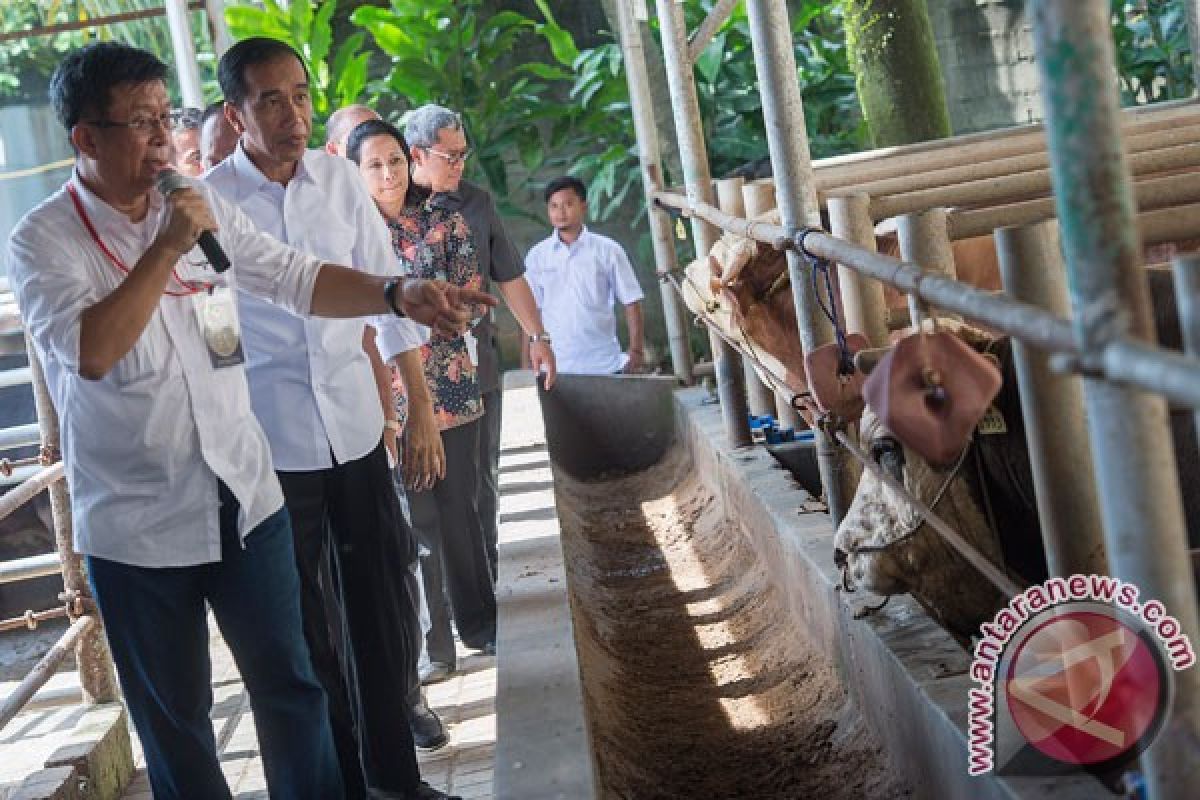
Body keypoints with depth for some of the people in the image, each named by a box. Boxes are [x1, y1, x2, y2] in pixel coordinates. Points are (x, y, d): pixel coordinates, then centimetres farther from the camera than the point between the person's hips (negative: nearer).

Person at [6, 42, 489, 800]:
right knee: (175, 718, 11)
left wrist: (399, 294, -15)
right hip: (137, 524, -4)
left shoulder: (202, 206, 4)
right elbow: (90, 350, -26)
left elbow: (297, 276, 0)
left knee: (290, 683, 13)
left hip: (243, 495, 4)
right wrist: (167, 247, -23)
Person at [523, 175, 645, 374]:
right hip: (555, 367, 1)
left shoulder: (607, 250, 1)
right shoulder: (537, 256, 5)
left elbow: (631, 302, 4)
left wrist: (635, 351, -2)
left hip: (604, 365, -1)